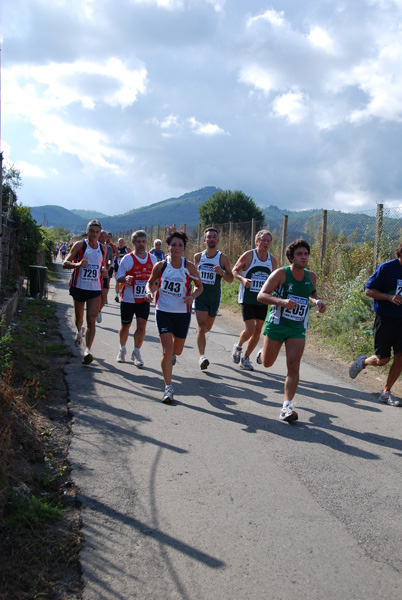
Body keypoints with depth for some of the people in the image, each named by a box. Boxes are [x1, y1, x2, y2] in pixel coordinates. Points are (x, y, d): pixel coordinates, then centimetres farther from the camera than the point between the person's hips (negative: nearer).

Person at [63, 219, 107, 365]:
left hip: (95, 289, 1)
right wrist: (78, 264, -29)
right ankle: (79, 331, 49)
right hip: (79, 286, -1)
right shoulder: (79, 245, -4)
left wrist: (103, 270, -1)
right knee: (79, 317, 15)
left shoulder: (103, 248, 8)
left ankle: (87, 351, -12)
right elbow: (65, 263, -9)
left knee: (91, 320, -10)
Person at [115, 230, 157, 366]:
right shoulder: (127, 258, -8)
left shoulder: (152, 258, 4)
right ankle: (122, 350, 34)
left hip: (144, 299, 2)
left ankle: (136, 353, 8)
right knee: (125, 326, 10)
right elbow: (119, 277, -5)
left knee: (142, 326, -9)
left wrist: (150, 292, 4)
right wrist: (125, 279, -28)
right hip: (128, 299, -2)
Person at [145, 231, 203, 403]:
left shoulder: (189, 267, -6)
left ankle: (172, 355, 55)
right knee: (167, 350, -11)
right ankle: (168, 388, -2)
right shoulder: (160, 266, -5)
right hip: (163, 312, -1)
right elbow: (150, 282, 11)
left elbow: (199, 286, 5)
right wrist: (149, 290, -12)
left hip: (183, 313, 1)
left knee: (177, 350, 15)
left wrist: (192, 296, -15)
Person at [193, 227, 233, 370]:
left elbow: (231, 279, -2)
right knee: (202, 326, -14)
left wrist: (222, 273, -19)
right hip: (200, 294, 0)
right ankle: (202, 356, -19)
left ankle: (200, 336, 51)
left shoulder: (223, 258, -5)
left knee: (208, 327, 16)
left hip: (214, 297, 1)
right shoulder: (198, 256, 1)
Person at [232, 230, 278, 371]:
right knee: (250, 330, -11)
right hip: (247, 299, -4)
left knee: (258, 331, 3)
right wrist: (242, 279, -19)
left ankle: (246, 358, 20)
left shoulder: (272, 260, 4)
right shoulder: (248, 256, -8)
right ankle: (238, 346, 22)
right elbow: (234, 271, 0)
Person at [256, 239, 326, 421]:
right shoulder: (281, 273, -12)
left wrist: (317, 301, 2)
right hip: (276, 324, -2)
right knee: (267, 363, 14)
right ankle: (262, 353, 51)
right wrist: (282, 301, -32)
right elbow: (261, 295, -16)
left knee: (294, 367, -10)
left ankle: (287, 406, -5)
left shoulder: (311, 276, 3)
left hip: (298, 329, 2)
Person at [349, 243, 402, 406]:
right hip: (385, 318, -4)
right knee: (382, 359, -1)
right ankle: (362, 361, 33)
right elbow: (369, 290, -8)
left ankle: (386, 392, 14)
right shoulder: (386, 268, -10)